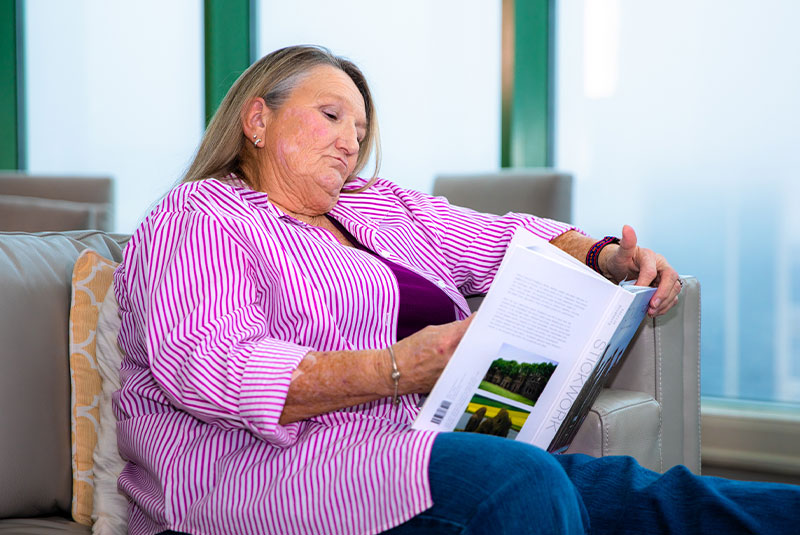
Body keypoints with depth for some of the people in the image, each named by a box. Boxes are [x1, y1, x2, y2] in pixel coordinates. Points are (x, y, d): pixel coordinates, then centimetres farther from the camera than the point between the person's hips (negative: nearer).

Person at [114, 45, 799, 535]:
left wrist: (607, 258, 7)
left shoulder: (382, 204, 27)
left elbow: (499, 240, 29)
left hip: (416, 446, 7)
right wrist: (391, 371, -22)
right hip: (262, 467, -7)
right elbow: (202, 366, -15)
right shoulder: (202, 217, 2)